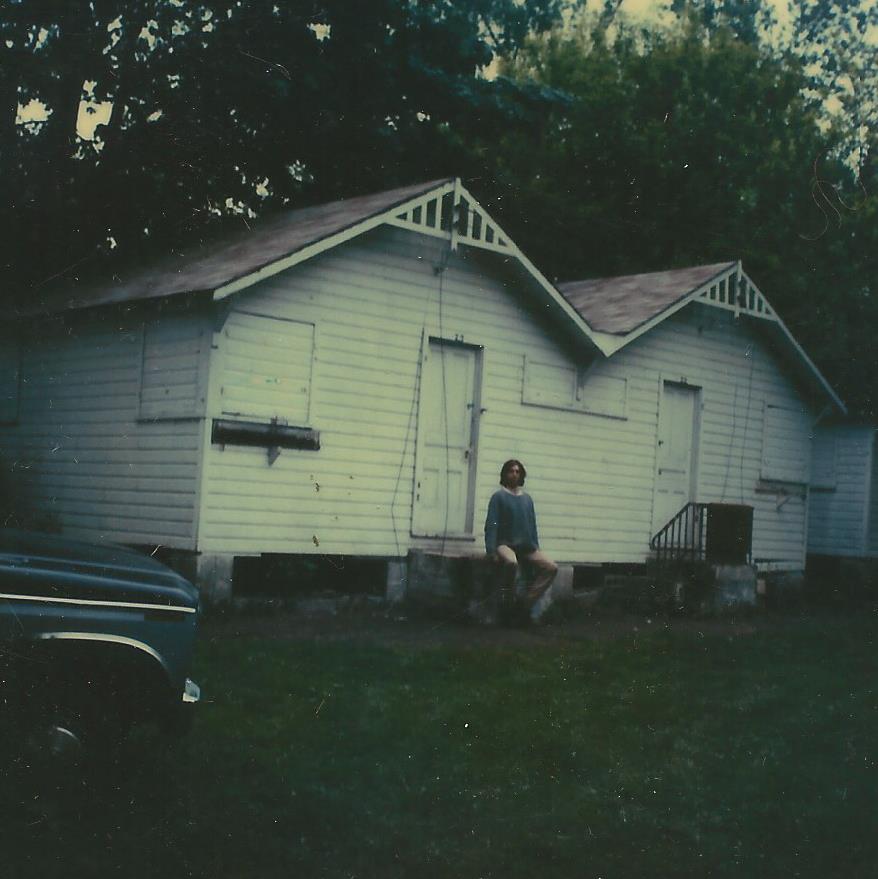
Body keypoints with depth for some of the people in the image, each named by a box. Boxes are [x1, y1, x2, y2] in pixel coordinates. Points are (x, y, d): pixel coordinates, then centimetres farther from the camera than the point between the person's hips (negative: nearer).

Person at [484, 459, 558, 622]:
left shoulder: (527, 498, 16)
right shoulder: (499, 496, 0)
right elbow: (491, 525, -6)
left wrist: (536, 548, 12)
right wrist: (491, 551, -16)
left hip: (526, 547, 6)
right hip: (505, 544, -6)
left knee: (551, 567, -12)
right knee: (511, 562, -39)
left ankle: (529, 600, -9)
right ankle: (506, 601, -18)